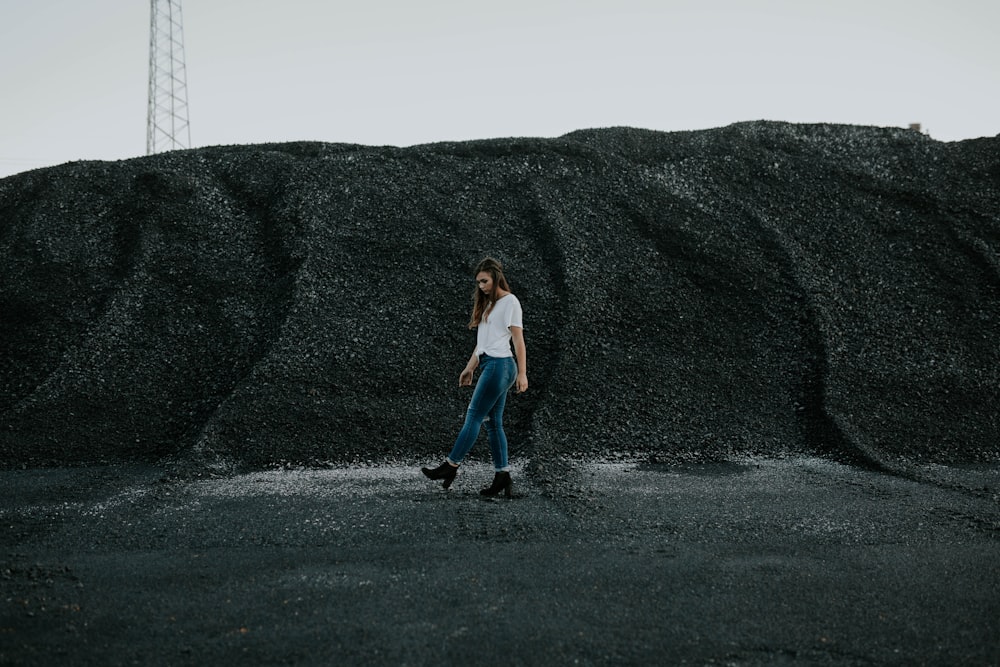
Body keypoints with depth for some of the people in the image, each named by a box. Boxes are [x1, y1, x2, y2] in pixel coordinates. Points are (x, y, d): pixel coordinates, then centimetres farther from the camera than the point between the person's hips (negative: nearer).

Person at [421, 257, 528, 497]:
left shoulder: (510, 302, -6)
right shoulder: (487, 304, 20)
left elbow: (518, 340, -10)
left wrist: (522, 373, -15)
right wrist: (469, 367, 18)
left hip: (499, 365, -9)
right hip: (489, 364, 9)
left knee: (474, 416, -6)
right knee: (493, 422, 5)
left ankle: (451, 466, -4)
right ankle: (502, 476, 4)